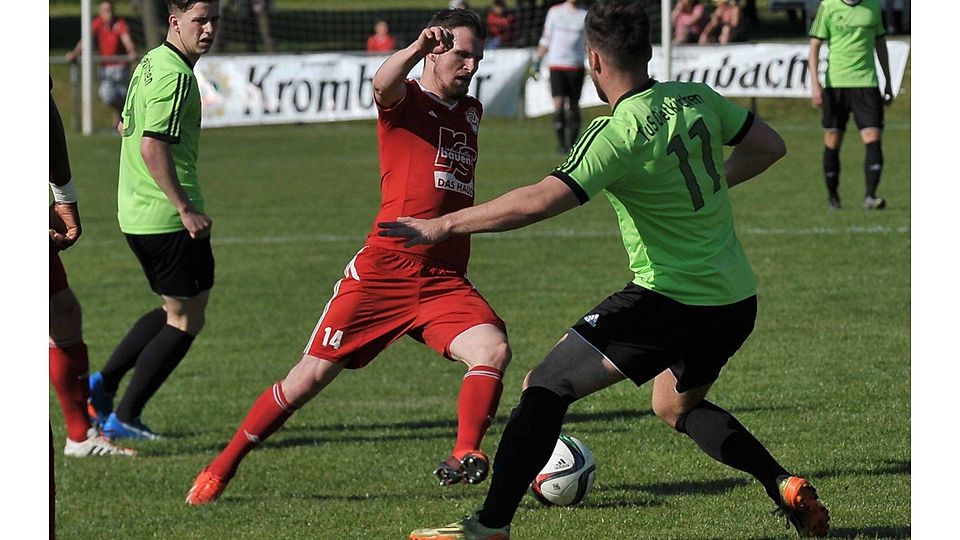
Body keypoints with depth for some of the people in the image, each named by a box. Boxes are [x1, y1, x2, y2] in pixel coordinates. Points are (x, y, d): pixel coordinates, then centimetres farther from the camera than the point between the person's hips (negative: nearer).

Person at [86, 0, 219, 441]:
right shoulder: (175, 75, -18)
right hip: (168, 218, -10)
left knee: (175, 310, 23)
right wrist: (186, 209, -23)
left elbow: (127, 127, 26)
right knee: (185, 320, 1)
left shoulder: (150, 63, 14)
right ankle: (124, 417, 3)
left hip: (136, 214, 10)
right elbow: (152, 147, -26)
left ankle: (102, 384, 20)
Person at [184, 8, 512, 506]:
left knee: (493, 349, -23)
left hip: (445, 282, 5)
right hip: (383, 272, -5)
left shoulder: (470, 112, 19)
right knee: (314, 373, -1)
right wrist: (416, 49, -44)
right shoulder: (405, 99, 0)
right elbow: (383, 85, -27)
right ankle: (221, 467, 12)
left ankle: (464, 458, -25)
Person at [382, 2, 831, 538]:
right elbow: (770, 146, 15)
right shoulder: (698, 100, 1)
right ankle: (787, 487, 18)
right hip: (738, 300, 8)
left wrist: (443, 225, -21)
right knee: (676, 406, 31)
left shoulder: (619, 135, -19)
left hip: (671, 301, -8)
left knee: (546, 386, -4)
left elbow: (540, 201, -27)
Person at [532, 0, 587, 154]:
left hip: (576, 66, 0)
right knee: (559, 103, -10)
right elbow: (546, 39, 13)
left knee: (574, 106, 4)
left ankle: (572, 144, 13)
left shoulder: (586, 15, 5)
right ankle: (561, 143, -7)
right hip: (556, 65, 0)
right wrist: (537, 60, 10)